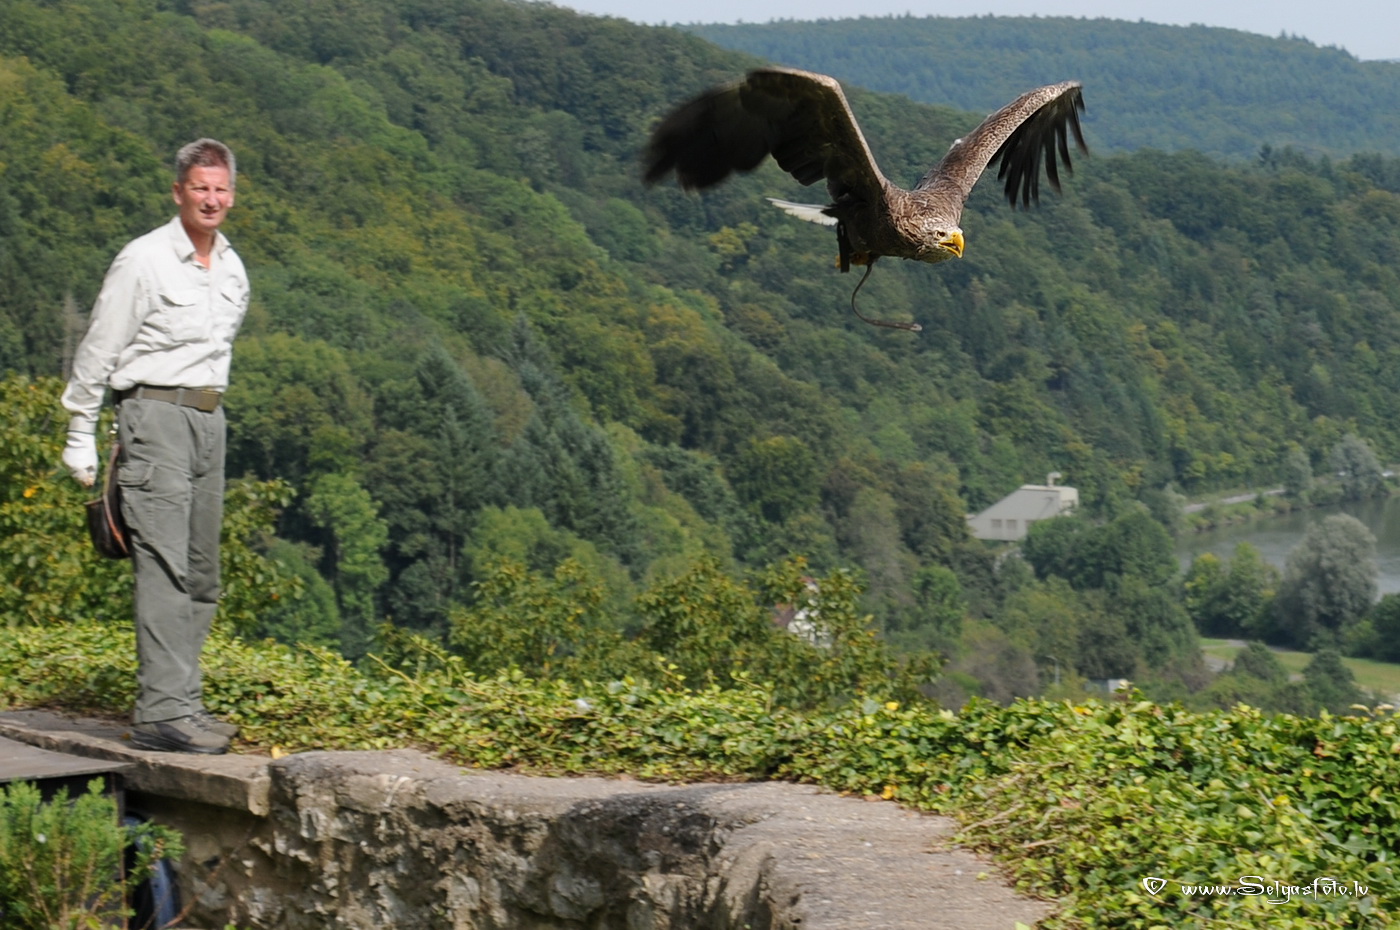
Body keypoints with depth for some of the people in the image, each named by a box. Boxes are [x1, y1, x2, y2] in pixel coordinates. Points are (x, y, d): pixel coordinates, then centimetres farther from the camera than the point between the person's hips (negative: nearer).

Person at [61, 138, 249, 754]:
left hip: (209, 419, 8)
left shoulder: (232, 268, 12)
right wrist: (81, 438, -4)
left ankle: (181, 703, 14)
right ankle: (161, 712, -17)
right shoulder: (143, 261, -9)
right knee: (164, 564, -14)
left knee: (201, 571, 8)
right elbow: (97, 352, -5)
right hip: (155, 413, -8)